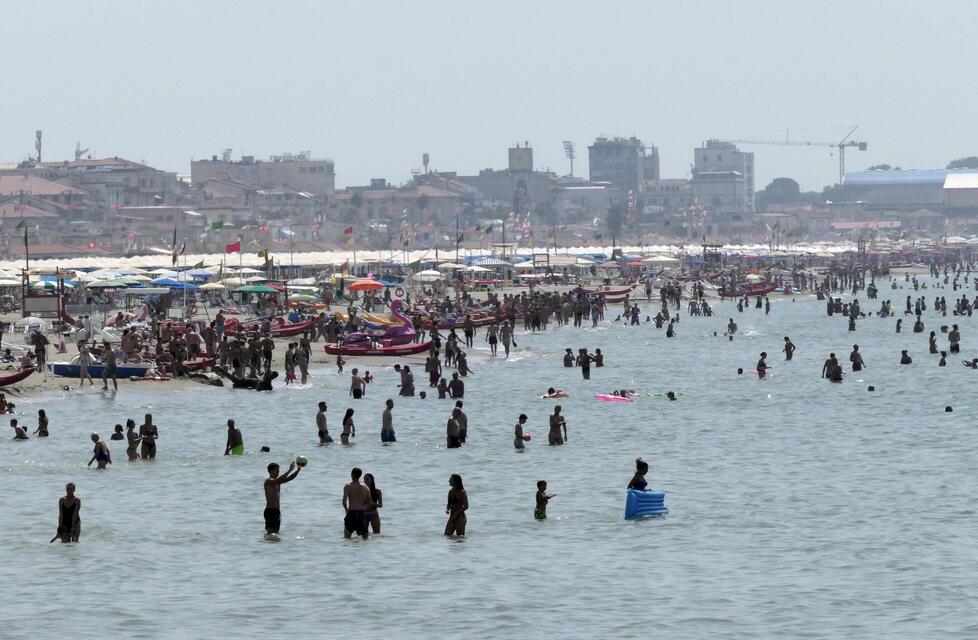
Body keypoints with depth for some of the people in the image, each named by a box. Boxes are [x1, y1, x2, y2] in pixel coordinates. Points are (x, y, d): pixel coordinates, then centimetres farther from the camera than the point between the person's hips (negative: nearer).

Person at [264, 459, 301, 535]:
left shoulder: (277, 481, 15)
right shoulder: (268, 481, -10)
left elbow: (290, 478, 11)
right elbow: (279, 480, -28)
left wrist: (298, 469, -3)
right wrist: (290, 470, -27)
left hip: (277, 511, 9)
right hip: (270, 511, -9)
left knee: (276, 532, 8)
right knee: (270, 532, -13)